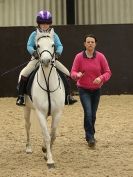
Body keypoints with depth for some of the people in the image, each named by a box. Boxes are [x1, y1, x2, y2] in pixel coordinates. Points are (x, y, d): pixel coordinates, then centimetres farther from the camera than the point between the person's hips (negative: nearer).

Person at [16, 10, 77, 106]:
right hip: (37, 59, -2)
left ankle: (68, 95, 0)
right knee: (24, 74, -22)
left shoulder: (53, 35, 6)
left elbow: (59, 46, 3)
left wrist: (58, 53, -18)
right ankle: (21, 96, -9)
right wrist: (34, 52, -23)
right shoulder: (34, 35, 1)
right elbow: (29, 46, -3)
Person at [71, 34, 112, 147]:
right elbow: (73, 72, -7)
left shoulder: (100, 57, -7)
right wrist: (77, 75, -31)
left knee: (93, 114, 10)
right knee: (88, 112, -16)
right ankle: (90, 137, -9)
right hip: (83, 89, -2)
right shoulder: (79, 57, -9)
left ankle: (90, 135, 30)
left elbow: (108, 72, -4)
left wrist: (101, 78, -24)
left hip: (96, 89, 2)